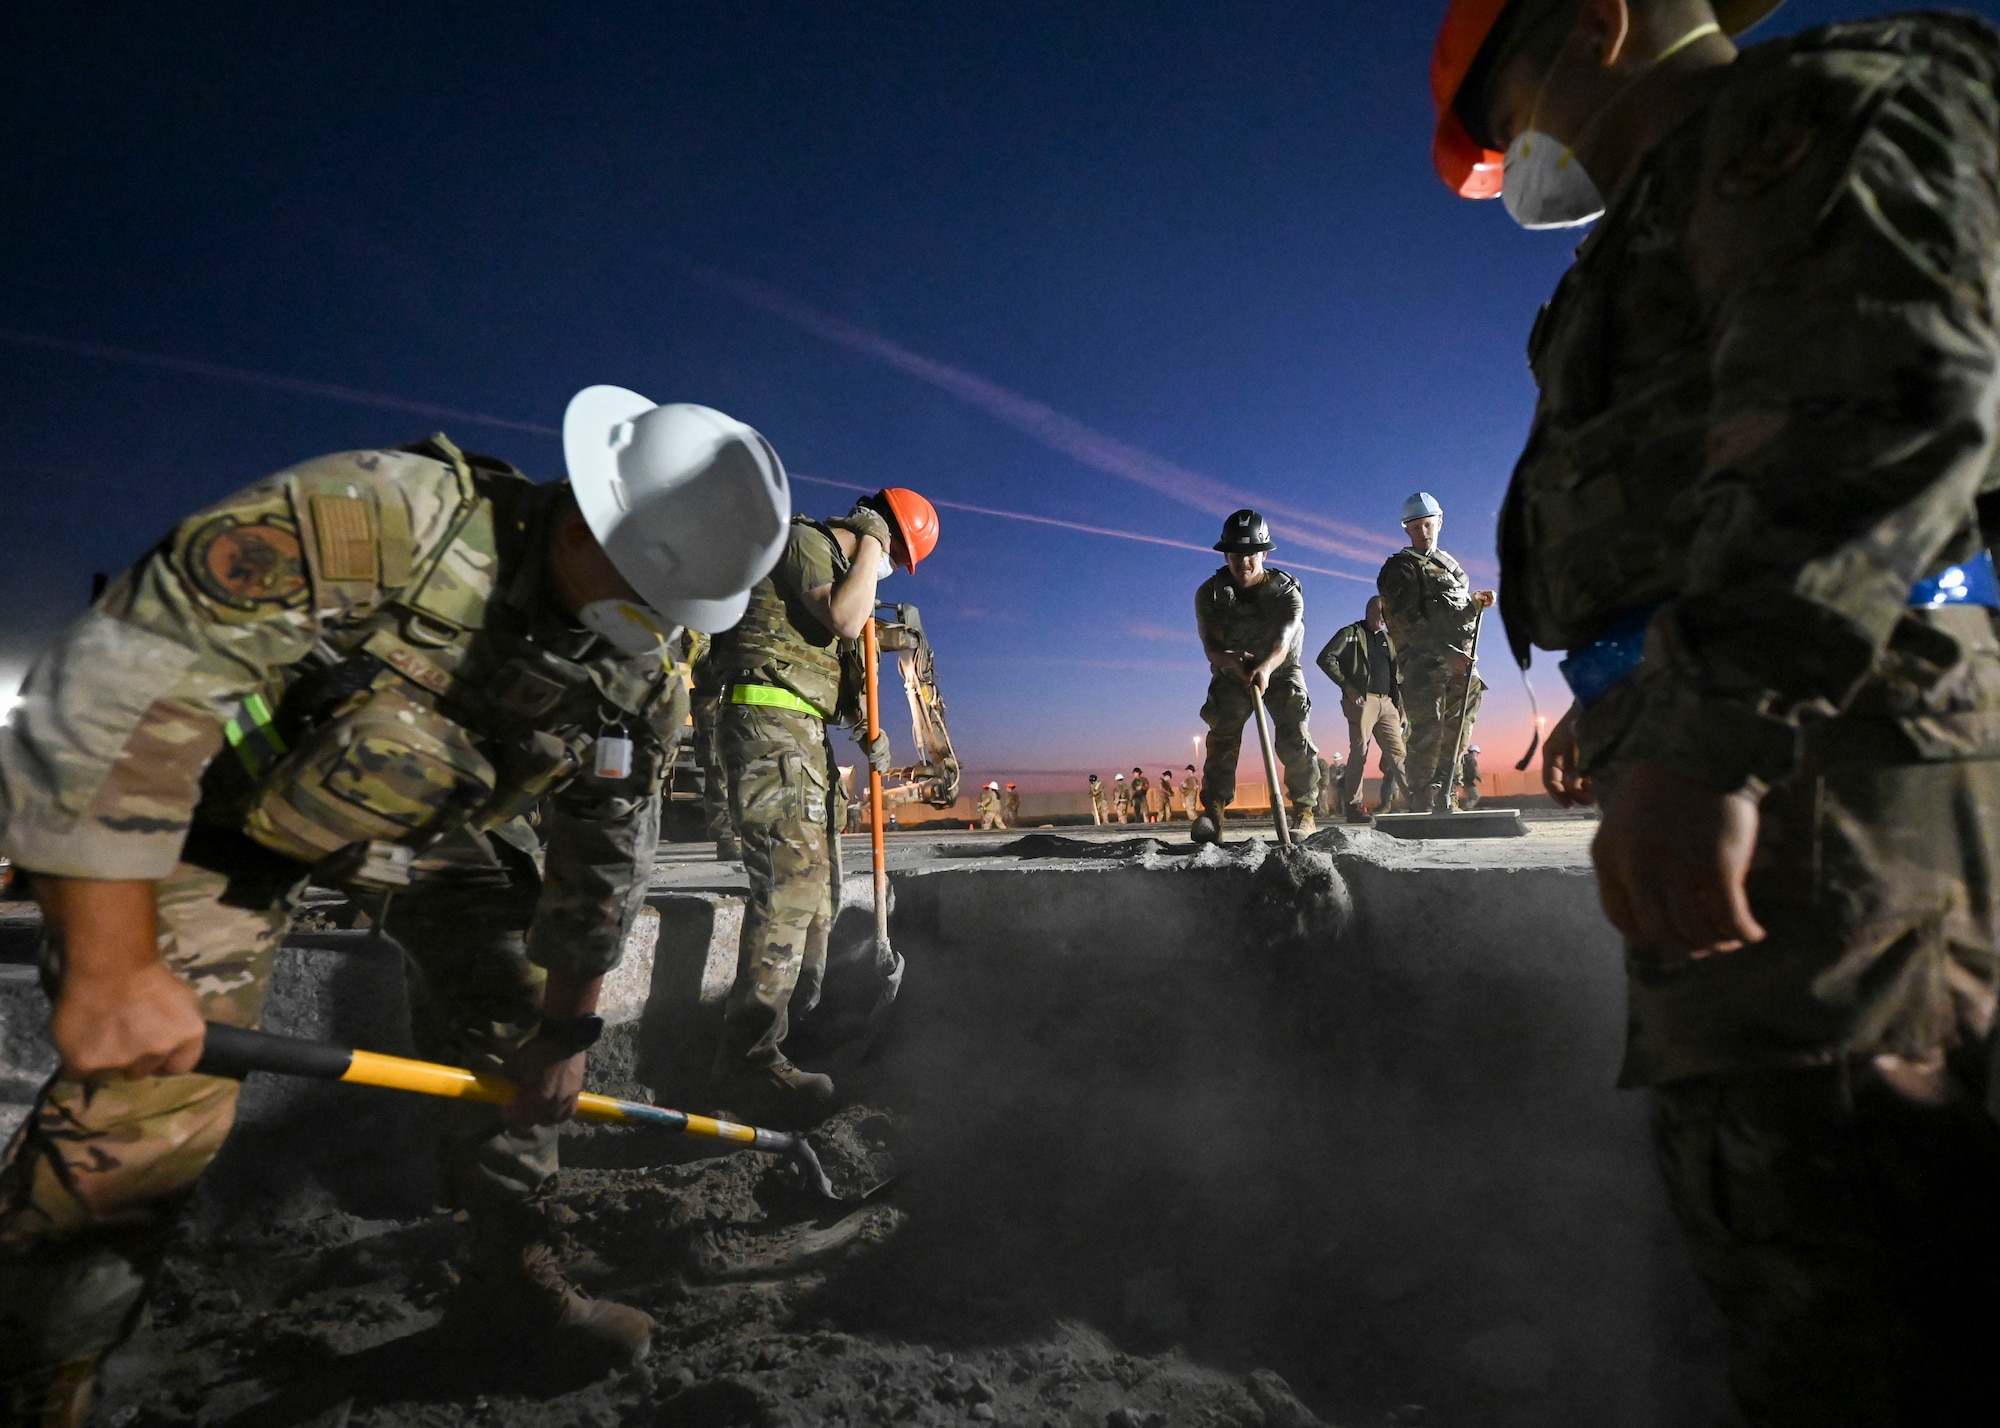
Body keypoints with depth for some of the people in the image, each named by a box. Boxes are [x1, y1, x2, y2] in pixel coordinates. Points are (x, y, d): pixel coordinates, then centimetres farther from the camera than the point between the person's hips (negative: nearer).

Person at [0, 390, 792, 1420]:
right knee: (149, 1104, -13)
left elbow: (601, 871, -5)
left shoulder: (647, 685, -18)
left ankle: (512, 1283, 24)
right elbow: (118, 680, -37)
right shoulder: (385, 516, -39)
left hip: (433, 830, 5)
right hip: (222, 798, -5)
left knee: (517, 1039, 3)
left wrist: (566, 1029, 0)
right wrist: (112, 968, -36)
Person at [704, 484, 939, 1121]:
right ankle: (749, 1059, -21)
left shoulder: (837, 566, 26)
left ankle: (800, 1022, 23)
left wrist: (865, 728, 12)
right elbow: (845, 622, -20)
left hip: (806, 732, 11)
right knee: (791, 877, -20)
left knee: (819, 880, 13)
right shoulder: (803, 540, -3)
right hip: (770, 719, -11)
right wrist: (869, 543, -6)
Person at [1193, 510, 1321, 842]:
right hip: (1231, 674, 1)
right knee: (1222, 735, -18)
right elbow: (1211, 646, -27)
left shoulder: (1287, 591, -23)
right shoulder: (1209, 593, -18)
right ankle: (1212, 813, -19)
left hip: (1281, 670, -1)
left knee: (1295, 737, -18)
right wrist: (1232, 660, -53)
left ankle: (1304, 813, -9)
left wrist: (1265, 668, -62)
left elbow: (1283, 641, -39)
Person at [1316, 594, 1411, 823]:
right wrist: (1347, 686, -11)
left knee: (1397, 752, -1)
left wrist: (1401, 704, 14)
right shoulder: (1351, 633, 5)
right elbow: (1325, 659, -6)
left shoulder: (1389, 640, 24)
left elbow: (1398, 674, 26)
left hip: (1387, 703, 6)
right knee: (1359, 752, -6)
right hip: (1362, 700, -6)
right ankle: (1353, 806, -3)